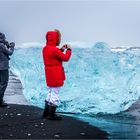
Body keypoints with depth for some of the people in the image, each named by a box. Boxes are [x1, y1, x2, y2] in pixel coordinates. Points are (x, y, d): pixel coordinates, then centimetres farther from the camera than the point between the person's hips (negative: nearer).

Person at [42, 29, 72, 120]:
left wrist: (61, 50, 14)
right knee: (55, 93, -1)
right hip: (56, 75, -9)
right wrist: (68, 49, -1)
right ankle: (52, 114, 4)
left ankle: (46, 112, 26)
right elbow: (66, 58, -16)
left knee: (51, 92, 20)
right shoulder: (54, 50, -21)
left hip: (50, 75, 10)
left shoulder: (45, 48, 8)